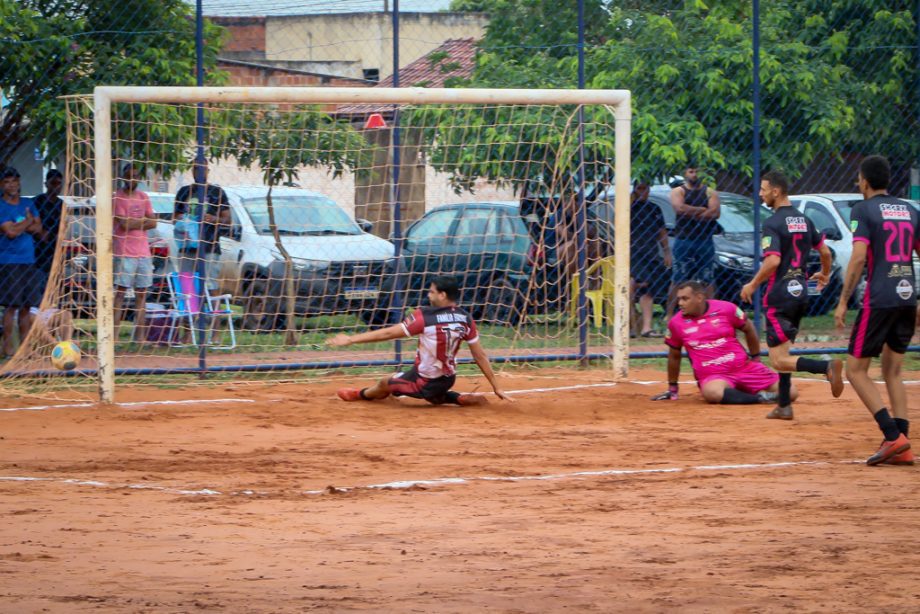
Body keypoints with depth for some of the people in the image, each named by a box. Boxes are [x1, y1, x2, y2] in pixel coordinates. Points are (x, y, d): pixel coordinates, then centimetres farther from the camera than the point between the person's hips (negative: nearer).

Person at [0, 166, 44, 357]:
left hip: (28, 261, 6)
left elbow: (38, 229, 8)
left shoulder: (28, 204, 13)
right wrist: (28, 222, -1)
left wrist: (19, 226, -8)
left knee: (26, 306, 7)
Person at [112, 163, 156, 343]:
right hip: (124, 252, -6)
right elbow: (124, 224, -15)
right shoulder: (118, 197, -5)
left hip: (143, 252, 6)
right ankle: (114, 335, -12)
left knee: (141, 293, 7)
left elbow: (153, 223, 7)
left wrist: (134, 223, -8)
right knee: (120, 291, -9)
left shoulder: (143, 197, 14)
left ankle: (140, 336, 10)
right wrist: (143, 221, -2)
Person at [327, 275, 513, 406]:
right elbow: (480, 356, -4)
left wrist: (351, 339, -10)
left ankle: (361, 394, 50)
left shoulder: (424, 316, -22)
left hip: (425, 382, -5)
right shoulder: (466, 319, -7)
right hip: (448, 380, 5)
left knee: (384, 384, 22)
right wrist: (496, 388, 4)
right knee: (434, 397, 38)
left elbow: (387, 333, -17)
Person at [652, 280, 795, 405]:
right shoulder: (676, 323, 0)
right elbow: (674, 356, 13)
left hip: (744, 366, 2)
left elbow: (748, 329, 12)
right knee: (712, 392, -42)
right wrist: (672, 388, 18)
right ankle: (759, 398, -23)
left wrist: (756, 358, 17)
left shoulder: (726, 309, -4)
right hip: (712, 376, -2)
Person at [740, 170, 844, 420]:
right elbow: (825, 251, 16)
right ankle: (784, 405, 21)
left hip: (780, 294, -8)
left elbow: (773, 260, -25)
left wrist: (753, 285, -12)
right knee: (783, 351, 20)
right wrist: (825, 274, 35)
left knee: (779, 360, -8)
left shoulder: (773, 223, -14)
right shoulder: (803, 220, 9)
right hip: (800, 292, 8)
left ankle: (827, 367, -27)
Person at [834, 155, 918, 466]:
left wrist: (843, 302, -10)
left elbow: (859, 257, -13)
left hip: (879, 299, -6)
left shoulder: (864, 210, -4)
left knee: (856, 370, 1)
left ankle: (893, 436, -13)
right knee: (892, 372, 14)